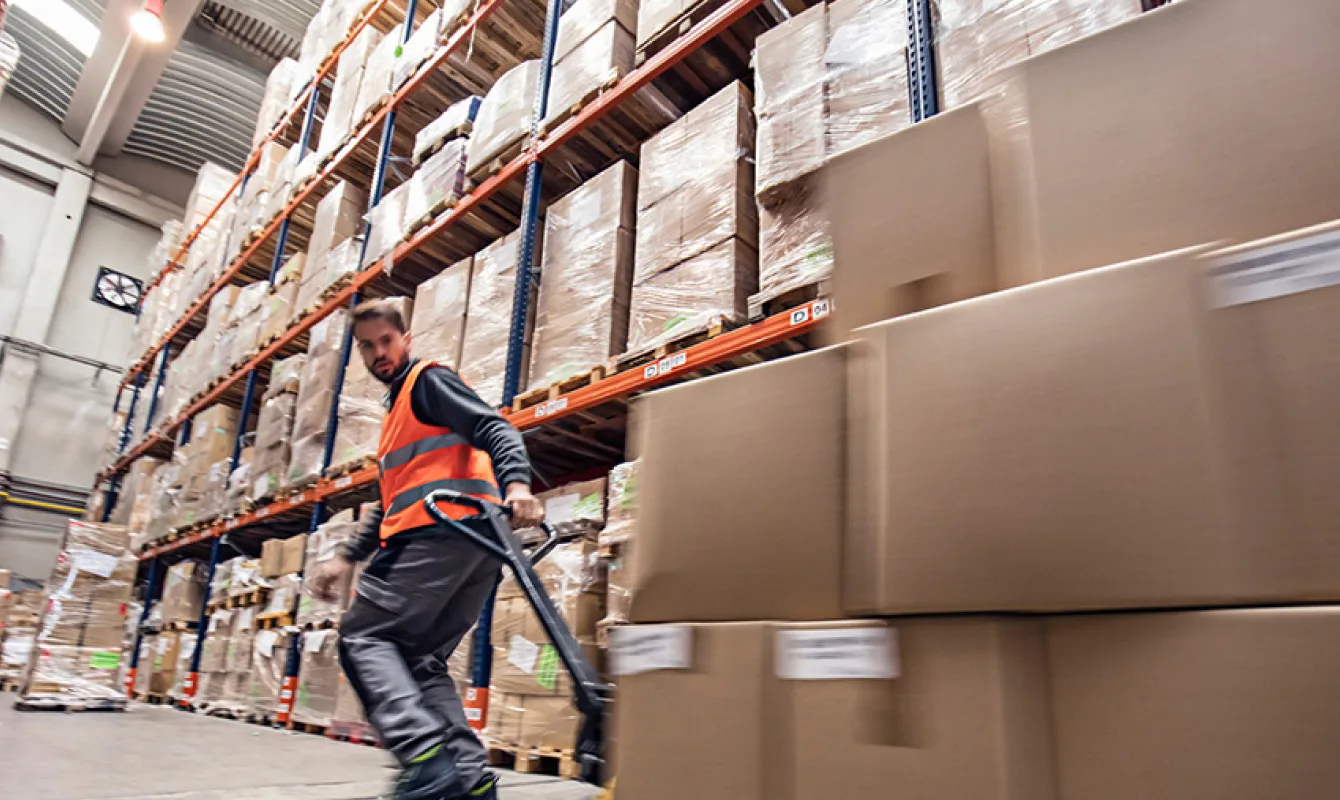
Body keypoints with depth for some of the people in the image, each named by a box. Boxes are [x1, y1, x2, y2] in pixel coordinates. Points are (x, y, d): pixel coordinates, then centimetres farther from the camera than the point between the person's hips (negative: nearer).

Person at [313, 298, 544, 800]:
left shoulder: (427, 380, 6)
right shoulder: (397, 410, 33)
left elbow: (495, 427, -11)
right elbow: (393, 502, 34)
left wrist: (517, 484, -29)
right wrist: (347, 559, 29)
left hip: (443, 530, -9)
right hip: (477, 541, 9)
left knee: (364, 636, -7)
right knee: (420, 659, 8)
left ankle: (426, 755, -23)